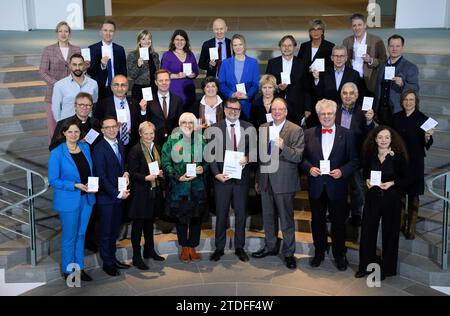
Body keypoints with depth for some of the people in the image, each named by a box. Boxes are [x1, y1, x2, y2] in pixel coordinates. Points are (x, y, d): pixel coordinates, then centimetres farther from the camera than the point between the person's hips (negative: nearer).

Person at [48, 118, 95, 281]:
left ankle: (79, 267, 31)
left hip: (87, 198, 5)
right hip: (68, 201, -5)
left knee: (81, 234, 17)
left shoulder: (85, 147, 2)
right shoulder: (57, 153, -13)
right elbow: (53, 180, -13)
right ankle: (68, 271, 25)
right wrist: (76, 186, -21)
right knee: (69, 236, 8)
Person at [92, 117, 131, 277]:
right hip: (106, 197, -7)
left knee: (115, 230, 17)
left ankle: (112, 258, 31)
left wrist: (126, 173, -1)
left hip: (120, 195, 7)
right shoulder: (99, 149, -16)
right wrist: (118, 193, -17)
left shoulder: (120, 145, 8)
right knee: (106, 232, 7)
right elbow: (101, 177, -17)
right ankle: (107, 263, 21)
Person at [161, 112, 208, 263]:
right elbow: (166, 162, -4)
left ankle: (192, 247, 21)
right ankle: (184, 248, 21)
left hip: (197, 186, 2)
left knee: (196, 217, 6)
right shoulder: (172, 140, -1)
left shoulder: (200, 140, 6)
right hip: (178, 186, -2)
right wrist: (178, 177, -15)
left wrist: (203, 168, -11)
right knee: (180, 217, 5)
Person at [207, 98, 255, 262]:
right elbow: (211, 153, -4)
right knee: (221, 214, 6)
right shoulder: (215, 128, -1)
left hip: (242, 176, 1)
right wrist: (217, 174, -15)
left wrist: (247, 158, -14)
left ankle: (239, 247, 22)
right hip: (222, 176, -1)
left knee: (241, 213, 9)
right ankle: (219, 248, 19)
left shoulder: (248, 128, 4)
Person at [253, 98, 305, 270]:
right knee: (268, 217, 17)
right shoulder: (263, 128, 9)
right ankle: (270, 247, 33)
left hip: (284, 182, -5)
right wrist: (257, 179, 16)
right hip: (266, 181, 5)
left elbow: (298, 157, -15)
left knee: (286, 220, 4)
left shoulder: (296, 130, -8)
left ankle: (289, 252, 17)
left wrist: (283, 147, -31)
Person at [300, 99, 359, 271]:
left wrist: (342, 171, -17)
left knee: (338, 222, 9)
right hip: (316, 186, 2)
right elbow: (302, 157, 6)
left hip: (337, 186, -2)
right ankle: (319, 252, 31)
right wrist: (309, 168, -12)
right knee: (317, 221, 14)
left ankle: (339, 255, 26)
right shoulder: (309, 134, 3)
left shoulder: (346, 134, -2)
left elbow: (354, 160, -2)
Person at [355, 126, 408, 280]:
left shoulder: (398, 157, -8)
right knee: (367, 231, 4)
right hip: (372, 197, 3)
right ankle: (366, 266, 20)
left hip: (391, 198, -2)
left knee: (389, 233, 7)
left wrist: (392, 183, -19)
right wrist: (367, 181, -7)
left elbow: (405, 179, -3)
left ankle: (386, 268, 23)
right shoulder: (369, 155, 1)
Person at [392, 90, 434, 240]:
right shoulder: (396, 117, 4)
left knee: (413, 194, 4)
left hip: (415, 161, -3)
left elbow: (427, 144, -6)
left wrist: (427, 137, -27)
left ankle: (411, 227, 15)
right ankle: (400, 223, 28)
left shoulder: (422, 118, -6)